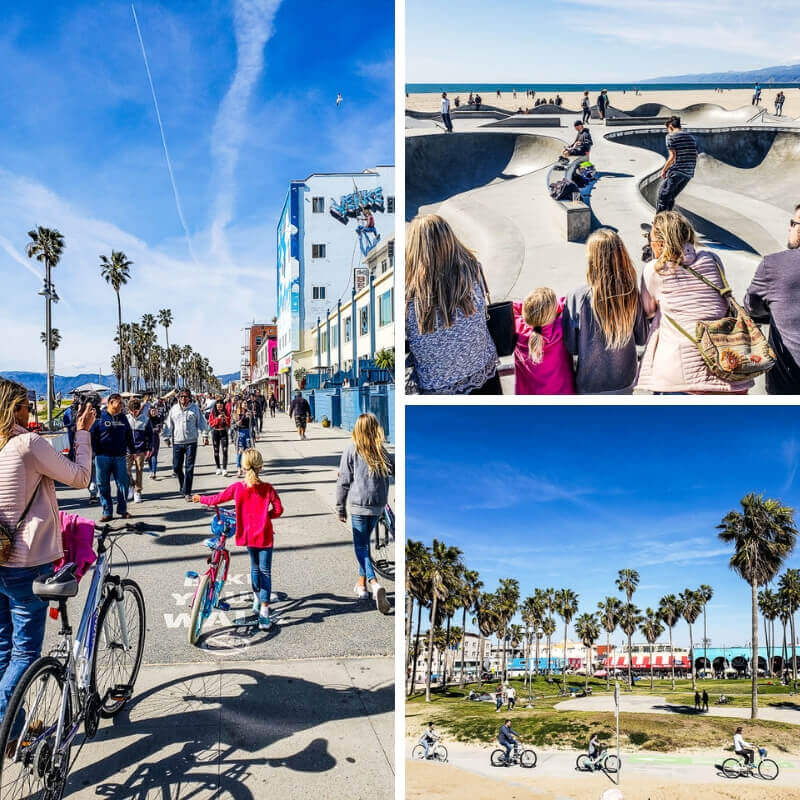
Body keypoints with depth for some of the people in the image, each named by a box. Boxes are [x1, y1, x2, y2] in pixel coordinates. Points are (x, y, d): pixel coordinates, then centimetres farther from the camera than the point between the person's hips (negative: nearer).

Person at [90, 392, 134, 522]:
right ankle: (107, 512, 11)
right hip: (103, 457, -3)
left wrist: (131, 451, 14)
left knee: (123, 483, 3)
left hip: (120, 456, 3)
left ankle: (122, 510, 15)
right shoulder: (100, 417, -3)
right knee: (103, 485, 2)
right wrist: (93, 451, -10)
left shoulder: (123, 417, 10)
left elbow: (129, 435, 16)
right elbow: (92, 435, -4)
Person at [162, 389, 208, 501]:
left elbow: (201, 422, 6)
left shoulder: (195, 408, 2)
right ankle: (182, 487, 31)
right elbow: (169, 424, 11)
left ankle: (187, 492, 2)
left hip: (191, 442, -2)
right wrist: (167, 436, 6)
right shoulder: (174, 409, 7)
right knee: (176, 467, 6)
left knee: (189, 468, -3)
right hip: (177, 442, 2)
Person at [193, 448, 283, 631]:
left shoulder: (237, 488, -10)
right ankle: (264, 612, -7)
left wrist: (201, 498, 21)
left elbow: (217, 499, 2)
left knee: (255, 567, 25)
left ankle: (257, 598, 39)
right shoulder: (267, 488, -14)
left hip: (248, 535, 3)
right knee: (265, 571, 1)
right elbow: (278, 510, -12)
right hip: (265, 535, -2)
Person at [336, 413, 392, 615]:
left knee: (361, 546, 2)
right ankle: (362, 582, 29)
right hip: (378, 504, 4)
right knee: (365, 542, 21)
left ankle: (374, 583, -16)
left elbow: (344, 480, -5)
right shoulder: (381, 449, 3)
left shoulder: (351, 448, -6)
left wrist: (340, 507, 2)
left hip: (358, 504, -4)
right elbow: (395, 470, -3)